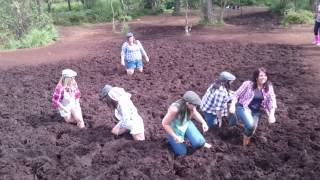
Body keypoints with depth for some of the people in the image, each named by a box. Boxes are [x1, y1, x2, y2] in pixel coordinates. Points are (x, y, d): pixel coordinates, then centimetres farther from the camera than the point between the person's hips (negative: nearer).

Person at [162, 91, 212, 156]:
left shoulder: (191, 106, -21)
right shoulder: (174, 109, -39)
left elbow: (195, 114, 4)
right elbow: (164, 124, -28)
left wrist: (203, 122, -12)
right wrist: (175, 137, -25)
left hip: (186, 125, 4)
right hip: (175, 130, -4)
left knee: (198, 143, -16)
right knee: (182, 153, 2)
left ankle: (201, 142, 20)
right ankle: (171, 139, 26)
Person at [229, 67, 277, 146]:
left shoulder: (268, 87, -5)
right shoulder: (248, 84, -16)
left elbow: (272, 101, -4)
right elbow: (237, 94, -10)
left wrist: (271, 115, -16)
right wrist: (232, 105, -22)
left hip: (256, 110, 5)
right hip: (243, 107, -5)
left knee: (253, 127, 1)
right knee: (250, 125, -26)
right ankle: (245, 143, 4)